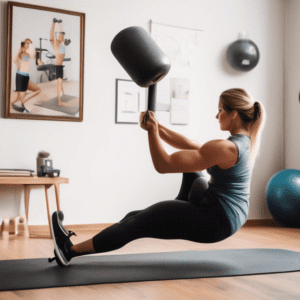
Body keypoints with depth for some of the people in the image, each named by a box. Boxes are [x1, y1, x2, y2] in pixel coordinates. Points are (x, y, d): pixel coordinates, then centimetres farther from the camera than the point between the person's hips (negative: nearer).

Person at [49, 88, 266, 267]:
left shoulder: (225, 148, -24)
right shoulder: (248, 142, 7)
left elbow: (163, 165, -22)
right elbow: (192, 147, 13)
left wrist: (152, 130, -10)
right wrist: (157, 127, 6)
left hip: (215, 221, -9)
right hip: (233, 217, 9)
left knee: (138, 222, -3)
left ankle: (71, 250, 5)